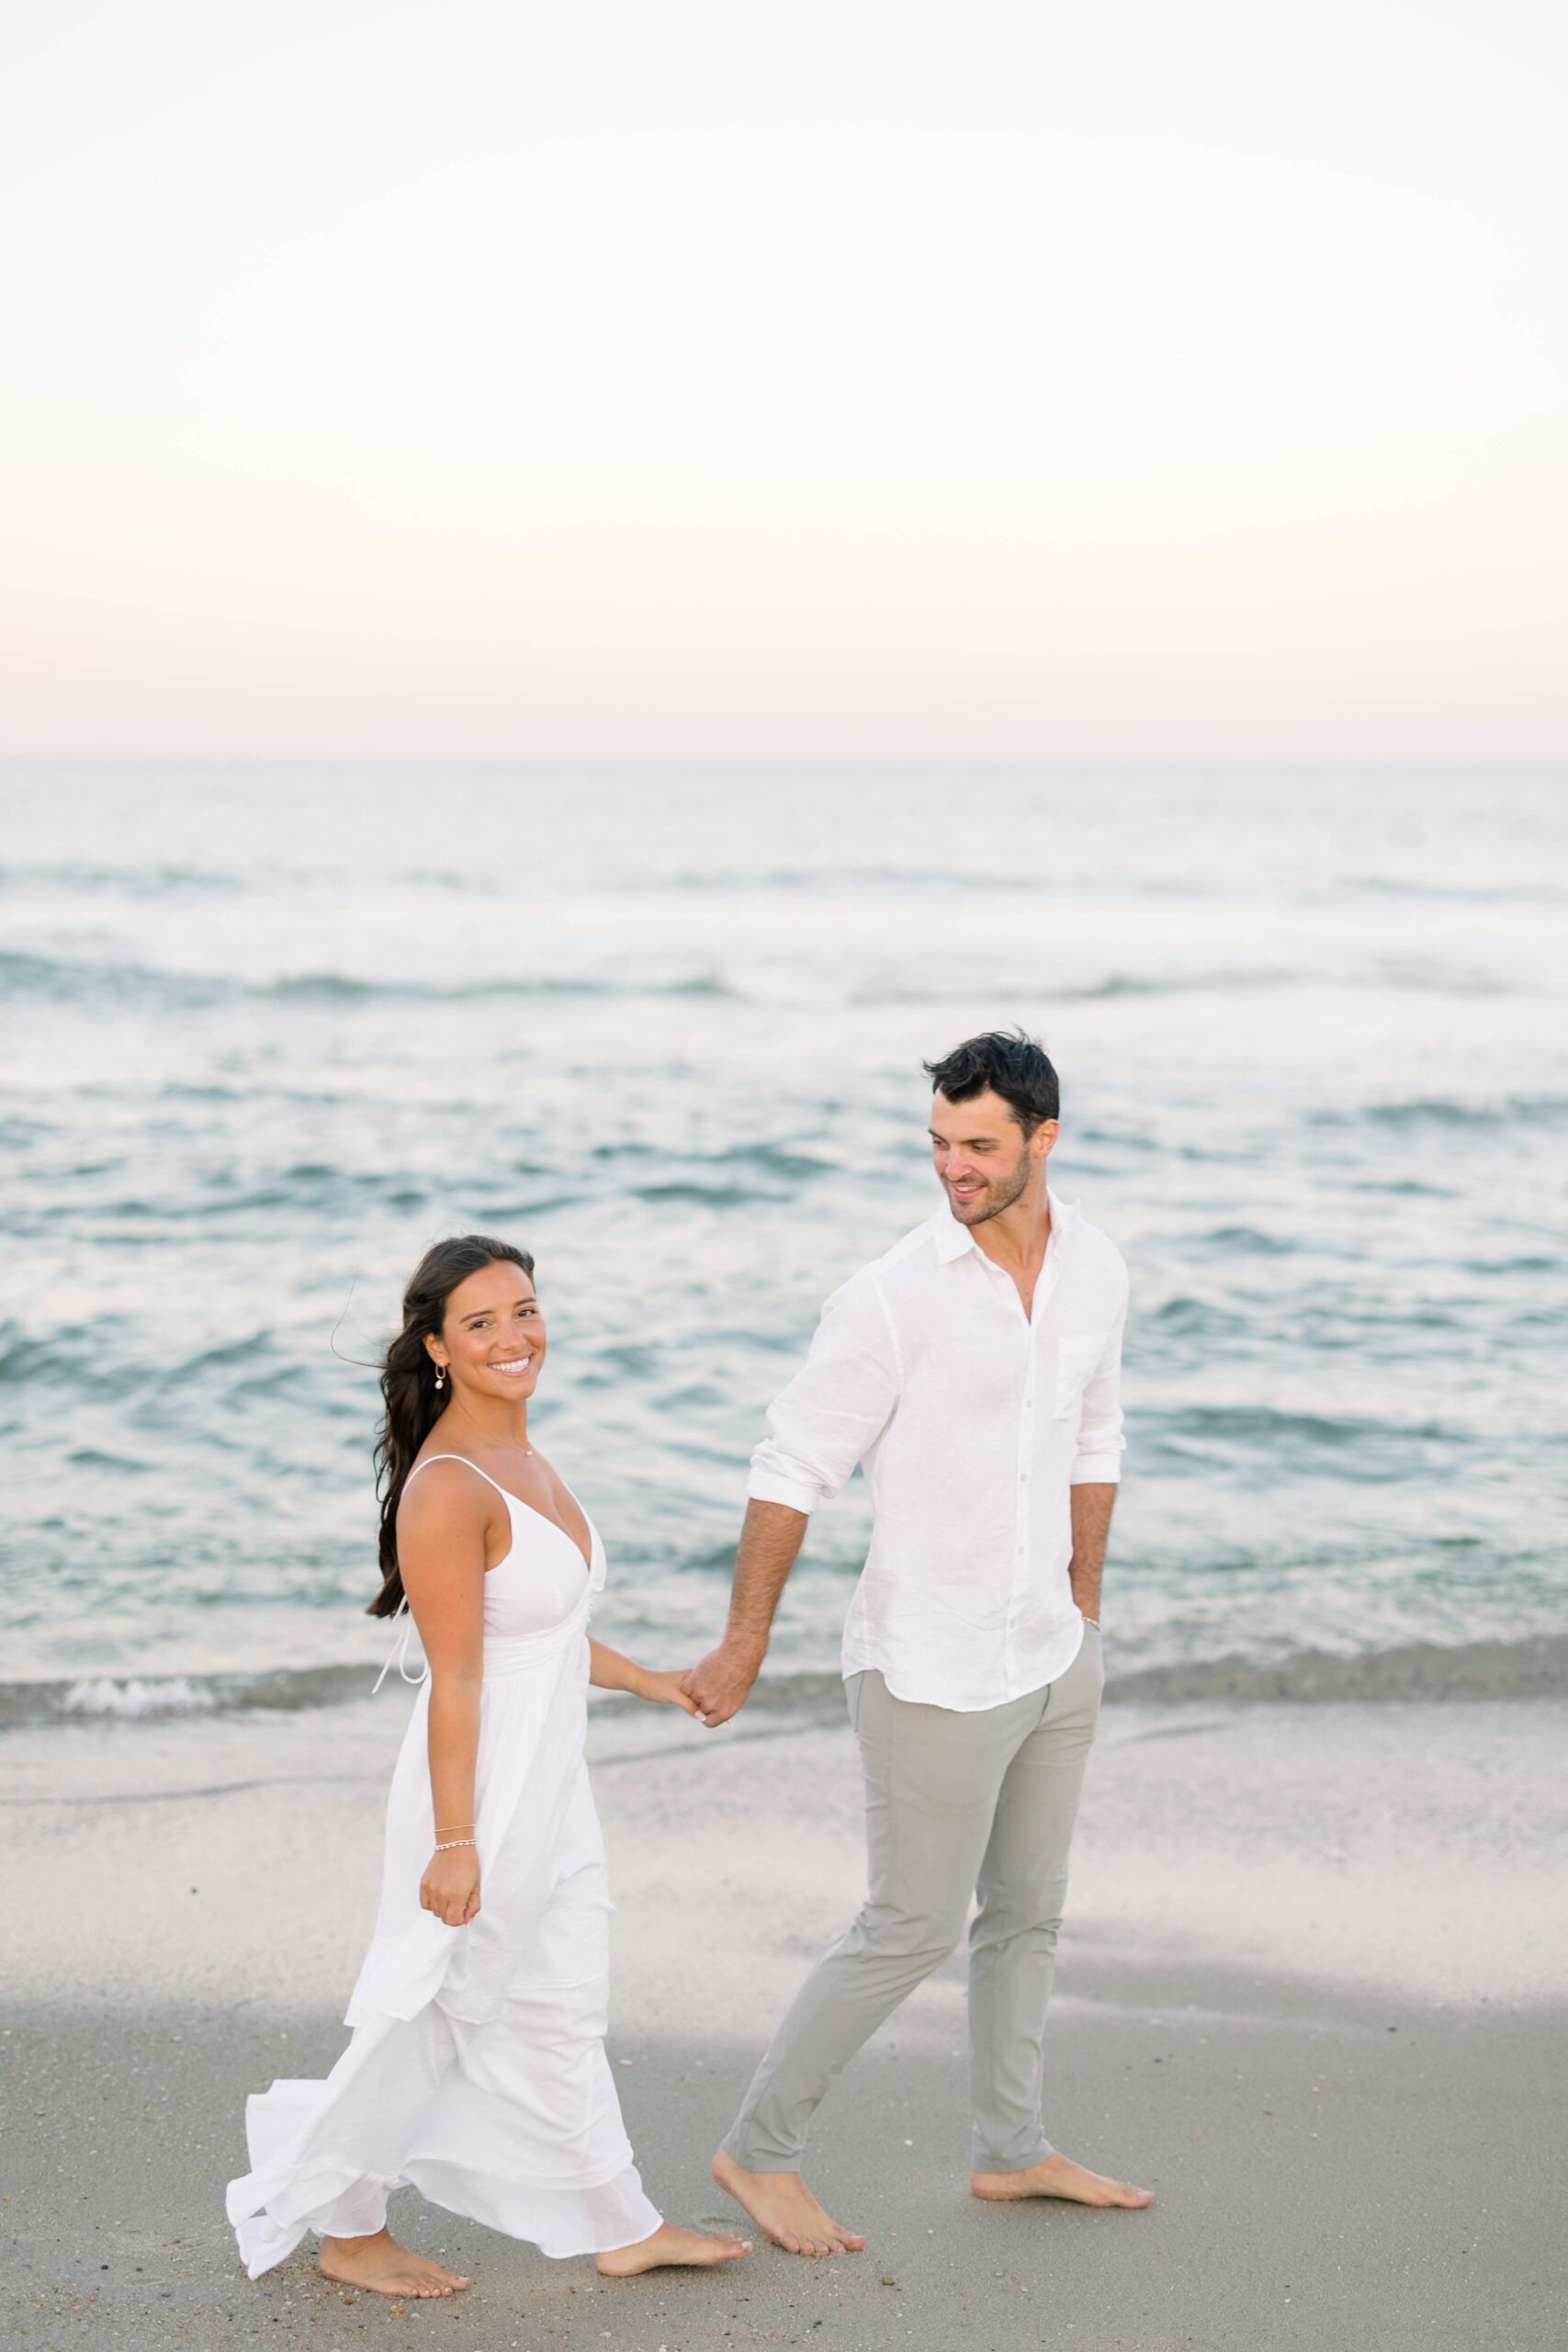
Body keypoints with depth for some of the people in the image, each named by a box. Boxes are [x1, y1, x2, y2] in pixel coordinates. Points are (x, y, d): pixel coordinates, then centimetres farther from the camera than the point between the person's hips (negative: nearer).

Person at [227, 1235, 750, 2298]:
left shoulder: (521, 1454, 5)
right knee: (434, 2015, 8)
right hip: (483, 1794, -9)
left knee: (562, 2013, 18)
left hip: (553, 1790, 9)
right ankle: (347, 2230, 26)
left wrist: (646, 1680, 28)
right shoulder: (448, 1489, -23)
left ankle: (623, 2226, 31)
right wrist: (455, 1843, -22)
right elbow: (456, 1681, -23)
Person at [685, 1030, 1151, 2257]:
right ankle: (760, 2148, 15)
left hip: (1052, 1660, 7)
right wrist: (743, 1645, -10)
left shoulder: (1095, 1270, 1)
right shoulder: (894, 1296, -18)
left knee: (1028, 1910, 18)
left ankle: (1014, 2148, 34)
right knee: (914, 1926, 0)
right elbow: (793, 1467, -13)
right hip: (934, 1672, -6)